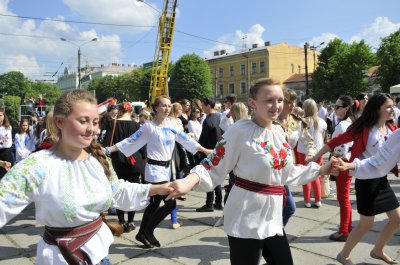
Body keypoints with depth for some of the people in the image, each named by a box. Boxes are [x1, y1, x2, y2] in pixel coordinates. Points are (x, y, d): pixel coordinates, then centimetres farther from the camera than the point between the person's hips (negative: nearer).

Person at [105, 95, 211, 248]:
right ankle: (148, 232, 10)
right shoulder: (149, 126, -10)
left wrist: (205, 150, 10)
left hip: (166, 168, 7)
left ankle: (142, 233, 31)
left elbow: (186, 140, 9)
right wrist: (108, 150, -10)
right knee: (170, 203, -9)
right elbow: (130, 141, -7)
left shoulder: (171, 125, 6)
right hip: (155, 169, -7)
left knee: (155, 203, 14)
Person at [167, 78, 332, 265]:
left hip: (273, 219, 7)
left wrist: (320, 170, 22)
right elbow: (213, 169, -17)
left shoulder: (279, 131, 6)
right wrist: (190, 181, -35)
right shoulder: (240, 131, -17)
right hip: (246, 222, -7)